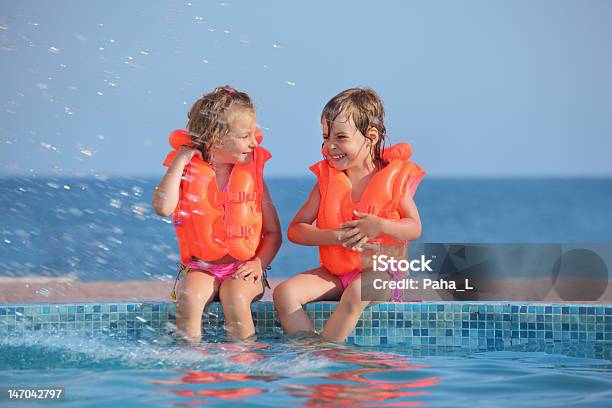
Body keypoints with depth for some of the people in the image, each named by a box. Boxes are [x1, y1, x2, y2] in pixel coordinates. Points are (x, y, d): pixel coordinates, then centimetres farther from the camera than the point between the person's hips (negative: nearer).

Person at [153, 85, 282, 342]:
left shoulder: (252, 173, 4)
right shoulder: (188, 171, 0)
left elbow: (273, 232, 8)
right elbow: (163, 207, -21)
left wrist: (260, 263, -11)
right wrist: (179, 162, -15)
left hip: (242, 270, 0)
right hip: (200, 267, 0)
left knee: (235, 296, -31)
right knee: (190, 296, -31)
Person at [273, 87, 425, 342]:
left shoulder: (393, 177, -5)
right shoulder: (327, 178, 2)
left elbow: (414, 228, -3)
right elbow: (295, 229, -2)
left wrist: (380, 226, -24)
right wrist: (335, 237, -21)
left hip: (379, 268, -4)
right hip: (334, 271, 4)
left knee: (356, 294, -38)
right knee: (284, 293, -19)